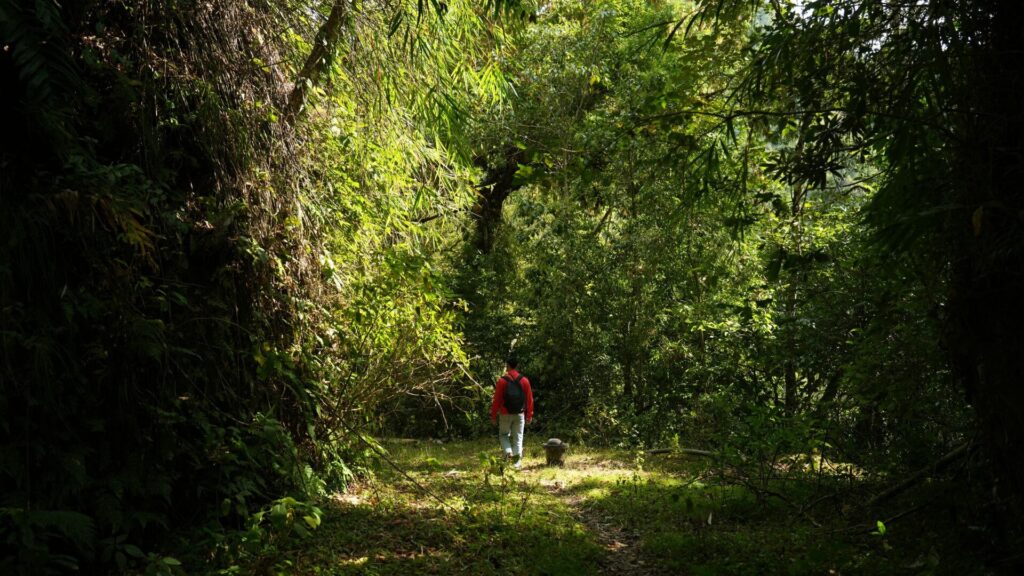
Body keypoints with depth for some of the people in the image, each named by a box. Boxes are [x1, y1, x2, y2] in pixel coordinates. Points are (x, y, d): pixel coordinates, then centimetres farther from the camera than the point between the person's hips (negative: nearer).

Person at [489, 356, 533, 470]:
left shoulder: (502, 381, -9)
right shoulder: (524, 380, 0)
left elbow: (497, 399, -8)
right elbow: (529, 399, 3)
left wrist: (493, 415, 0)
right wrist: (529, 415, 11)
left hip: (505, 414, -2)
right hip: (520, 414, 2)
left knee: (503, 435, 14)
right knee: (518, 437, 8)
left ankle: (508, 452, -9)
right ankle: (518, 459, 2)